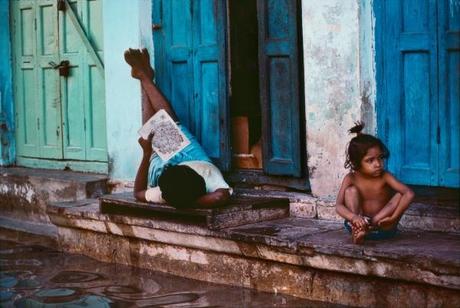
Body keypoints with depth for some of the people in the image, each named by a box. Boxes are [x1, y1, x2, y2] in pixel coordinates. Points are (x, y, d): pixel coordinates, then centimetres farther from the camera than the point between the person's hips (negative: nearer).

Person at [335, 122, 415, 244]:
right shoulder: (350, 179, -9)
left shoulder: (385, 177, -12)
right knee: (351, 190, -17)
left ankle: (367, 227, -31)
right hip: (359, 223, 0)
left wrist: (393, 217, -34)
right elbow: (339, 206, -19)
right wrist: (354, 217, -40)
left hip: (382, 227, 0)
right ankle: (357, 229, -30)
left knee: (400, 195, -21)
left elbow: (409, 194, -25)